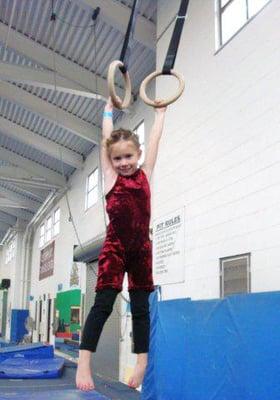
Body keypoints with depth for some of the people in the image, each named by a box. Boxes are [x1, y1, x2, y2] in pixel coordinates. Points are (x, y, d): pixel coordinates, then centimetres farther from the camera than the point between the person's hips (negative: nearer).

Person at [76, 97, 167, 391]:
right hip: (115, 247, -2)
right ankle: (83, 363, -5)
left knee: (140, 307, 6)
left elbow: (154, 140, 15)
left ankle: (142, 362, 12)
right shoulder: (111, 177, 2)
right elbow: (106, 138, 9)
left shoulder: (145, 174, 6)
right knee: (103, 303, -6)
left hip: (141, 248, 2)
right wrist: (108, 111, 21)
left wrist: (160, 112, 25)